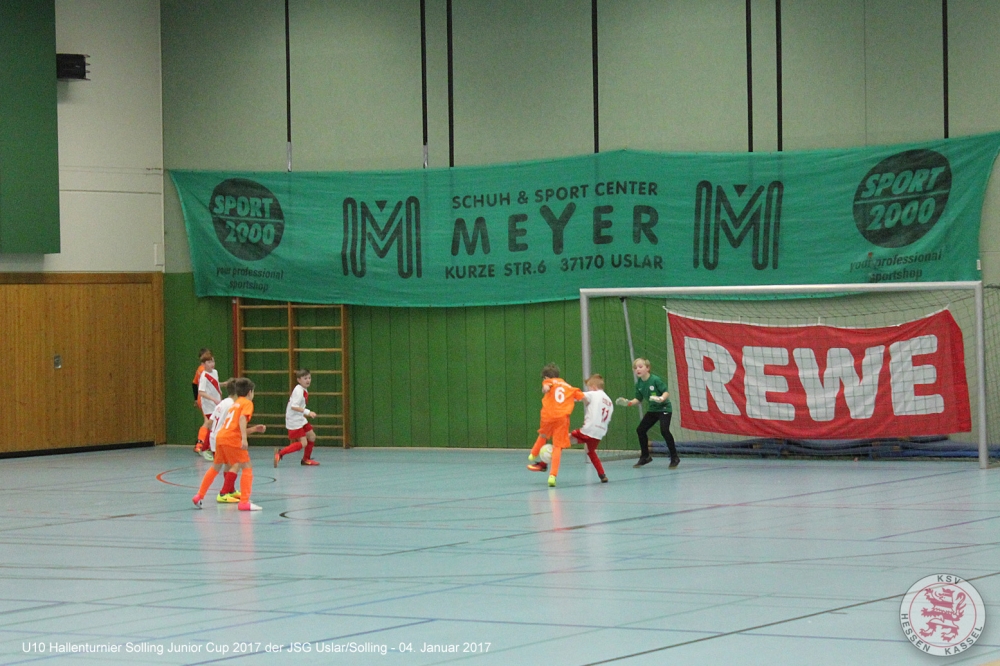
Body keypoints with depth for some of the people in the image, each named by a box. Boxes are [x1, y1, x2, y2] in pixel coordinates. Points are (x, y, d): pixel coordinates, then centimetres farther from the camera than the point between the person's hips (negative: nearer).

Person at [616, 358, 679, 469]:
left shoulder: (655, 380, -19)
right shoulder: (639, 383, 1)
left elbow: (666, 392, -19)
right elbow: (638, 399, 9)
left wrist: (661, 398, -39)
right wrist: (628, 403, -7)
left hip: (664, 408, -8)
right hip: (652, 410, 8)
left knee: (664, 430, -24)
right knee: (640, 430, 6)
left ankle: (674, 458, -13)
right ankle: (645, 456, 24)